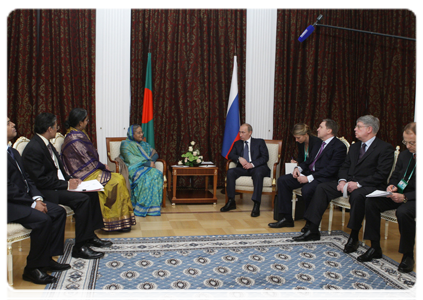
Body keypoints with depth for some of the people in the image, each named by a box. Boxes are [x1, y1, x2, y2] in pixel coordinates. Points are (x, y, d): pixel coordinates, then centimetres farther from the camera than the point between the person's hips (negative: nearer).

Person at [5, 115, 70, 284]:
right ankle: (32, 269, -10)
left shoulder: (13, 152, 15)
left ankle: (47, 259, 6)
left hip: (25, 199, 10)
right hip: (9, 205, -10)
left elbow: (26, 179, 15)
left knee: (59, 212, 0)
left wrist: (37, 198, -1)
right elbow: (7, 188, -22)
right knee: (42, 219, -27)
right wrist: (32, 203, -19)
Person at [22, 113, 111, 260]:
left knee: (91, 194, 0)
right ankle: (80, 247, -18)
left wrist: (69, 179, 2)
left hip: (58, 185, 10)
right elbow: (40, 180, -23)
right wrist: (66, 185, -19)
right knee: (83, 199, -25)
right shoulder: (33, 148, -19)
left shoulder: (46, 143, 12)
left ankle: (90, 236, 9)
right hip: (46, 191, -10)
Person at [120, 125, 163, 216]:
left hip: (146, 167, 5)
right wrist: (147, 163, -17)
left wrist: (152, 161, -7)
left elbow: (155, 153, 18)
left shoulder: (144, 144, 25)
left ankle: (153, 205, -32)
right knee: (145, 177, -38)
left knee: (157, 174, -30)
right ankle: (142, 205, -33)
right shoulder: (125, 144, 5)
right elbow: (131, 159, -9)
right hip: (133, 168, -5)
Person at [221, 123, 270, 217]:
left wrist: (252, 164, -17)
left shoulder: (260, 142, 9)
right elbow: (230, 155, 9)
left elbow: (265, 157, -2)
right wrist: (239, 158, -14)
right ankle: (231, 201, -21)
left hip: (257, 168, -3)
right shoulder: (237, 143, 20)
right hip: (243, 168, 4)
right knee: (230, 172, -26)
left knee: (258, 173, -39)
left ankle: (256, 205, -41)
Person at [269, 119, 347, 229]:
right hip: (309, 173, 9)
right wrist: (299, 168, 0)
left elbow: (331, 169, -19)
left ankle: (310, 223, -10)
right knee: (282, 180, -4)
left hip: (324, 178, -9)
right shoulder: (319, 143, 18)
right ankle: (287, 218, -1)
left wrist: (309, 178, -22)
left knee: (307, 189, -36)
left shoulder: (339, 146, -10)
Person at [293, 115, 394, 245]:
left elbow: (382, 175, -15)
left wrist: (358, 184, -22)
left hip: (369, 185, -7)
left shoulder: (385, 148, -6)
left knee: (357, 195, -39)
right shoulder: (354, 147, 19)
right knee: (322, 188, -10)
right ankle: (313, 231, -12)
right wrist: (342, 180, -6)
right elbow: (345, 166, 16)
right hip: (349, 182, 7)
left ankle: (354, 237, -24)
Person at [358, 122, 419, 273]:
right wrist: (392, 186, -4)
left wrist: (405, 197, -28)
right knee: (371, 202, -14)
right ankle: (375, 248, -5)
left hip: (416, 198, -7)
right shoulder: (404, 155, 10)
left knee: (403, 212, -37)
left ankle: (408, 256, -15)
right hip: (399, 194, 7)